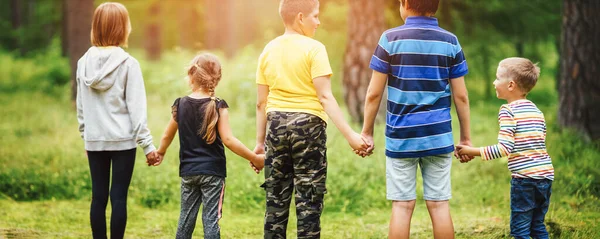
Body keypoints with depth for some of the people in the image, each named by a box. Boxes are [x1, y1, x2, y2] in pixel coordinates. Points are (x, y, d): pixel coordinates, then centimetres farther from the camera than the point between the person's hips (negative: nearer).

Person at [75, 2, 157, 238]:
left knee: (98, 196, 8)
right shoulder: (128, 64, -10)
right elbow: (136, 107, -10)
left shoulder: (84, 63, 3)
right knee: (118, 197, 0)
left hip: (95, 140, 4)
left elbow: (81, 106, 9)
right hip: (122, 139, -4)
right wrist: (147, 143, -6)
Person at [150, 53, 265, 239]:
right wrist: (254, 158, -9)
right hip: (212, 171, -3)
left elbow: (167, 136, 12)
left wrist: (160, 153, 33)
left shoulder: (180, 105, 1)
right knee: (211, 220, -2)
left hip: (188, 171, 3)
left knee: (186, 218, 13)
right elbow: (228, 140, -15)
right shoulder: (218, 107, -10)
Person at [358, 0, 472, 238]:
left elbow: (374, 93, -4)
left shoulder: (390, 39, -4)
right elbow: (460, 96, 3)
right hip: (438, 136, 1)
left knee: (402, 205, 2)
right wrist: (466, 137, 12)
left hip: (401, 137, -1)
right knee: (439, 204, 4)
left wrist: (367, 133, 7)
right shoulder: (449, 41, 2)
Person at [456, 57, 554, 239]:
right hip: (546, 175, 7)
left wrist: (473, 152, -10)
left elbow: (504, 148, -17)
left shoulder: (508, 111, -8)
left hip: (524, 178, -7)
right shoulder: (537, 111, 14)